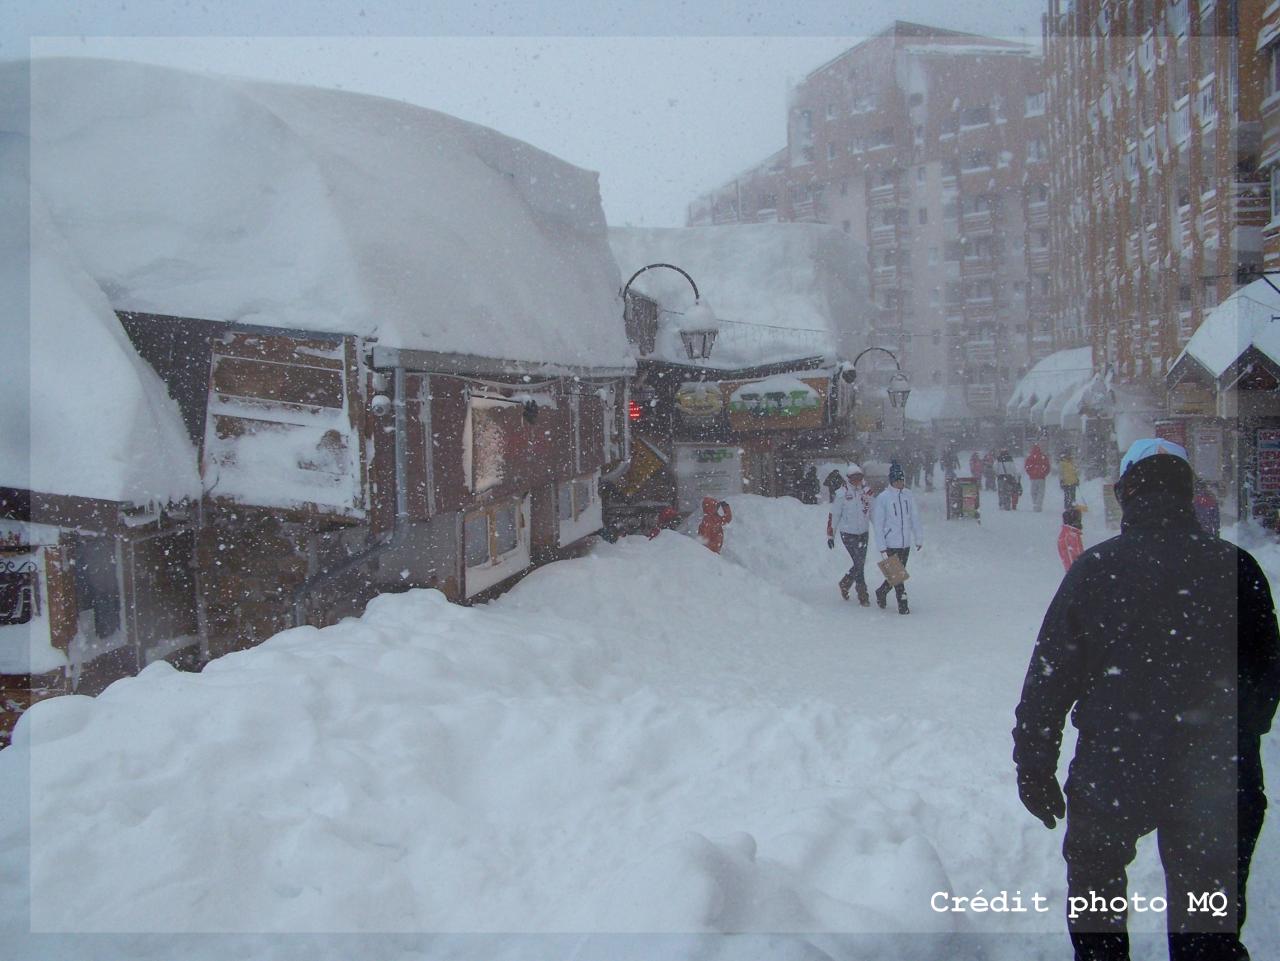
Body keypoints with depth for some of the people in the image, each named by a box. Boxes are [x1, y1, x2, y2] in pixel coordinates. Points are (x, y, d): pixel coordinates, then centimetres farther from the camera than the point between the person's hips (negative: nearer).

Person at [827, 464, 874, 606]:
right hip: (848, 534, -5)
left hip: (863, 533, 5)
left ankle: (845, 584, 32)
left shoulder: (866, 492, 2)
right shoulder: (842, 493, -10)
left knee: (861, 564, 8)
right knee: (859, 564, -8)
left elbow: (873, 513, 11)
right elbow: (833, 515, -5)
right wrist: (830, 535, -5)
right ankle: (863, 596, 2)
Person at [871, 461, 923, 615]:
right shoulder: (882, 497, -9)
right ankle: (903, 604, 4)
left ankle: (881, 592, 37)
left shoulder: (908, 495, 2)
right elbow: (878, 523, -7)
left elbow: (914, 518, 12)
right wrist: (881, 546, -10)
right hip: (890, 543, -5)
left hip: (906, 543, 5)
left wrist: (918, 537, 12)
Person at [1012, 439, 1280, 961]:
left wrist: (1034, 767, 0)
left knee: (1094, 890, 21)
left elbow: (1049, 673, -10)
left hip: (1111, 768, -2)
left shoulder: (1096, 566, -11)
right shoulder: (1236, 566, -5)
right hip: (1216, 777, 2)